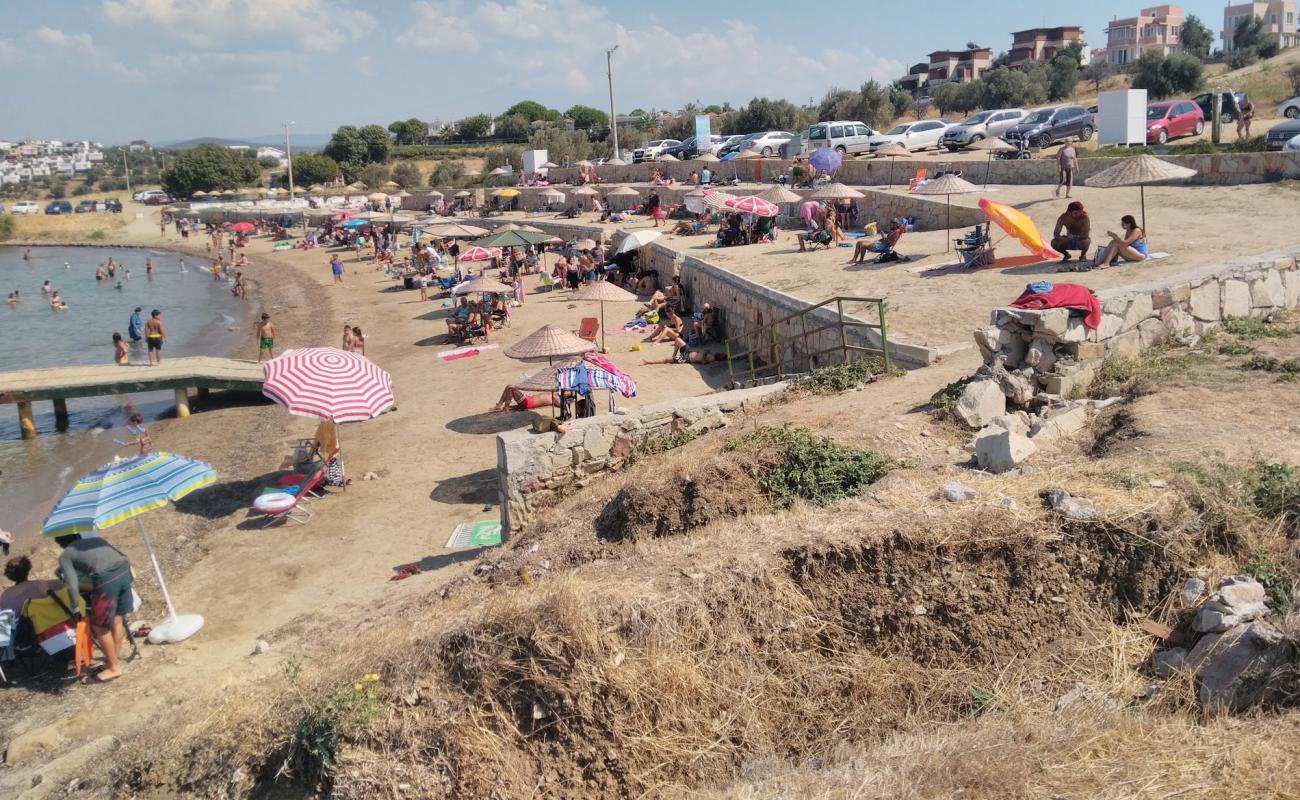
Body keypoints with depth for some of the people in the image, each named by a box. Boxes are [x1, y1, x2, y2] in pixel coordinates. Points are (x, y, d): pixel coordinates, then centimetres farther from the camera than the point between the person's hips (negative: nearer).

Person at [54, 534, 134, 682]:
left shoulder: (65, 556, 15)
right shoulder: (95, 539, 30)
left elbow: (72, 584, 5)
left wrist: (76, 609, 15)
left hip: (106, 577, -6)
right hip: (124, 569, 6)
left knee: (99, 626, 12)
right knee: (116, 618, 23)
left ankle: (114, 667, 21)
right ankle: (115, 658, 37)